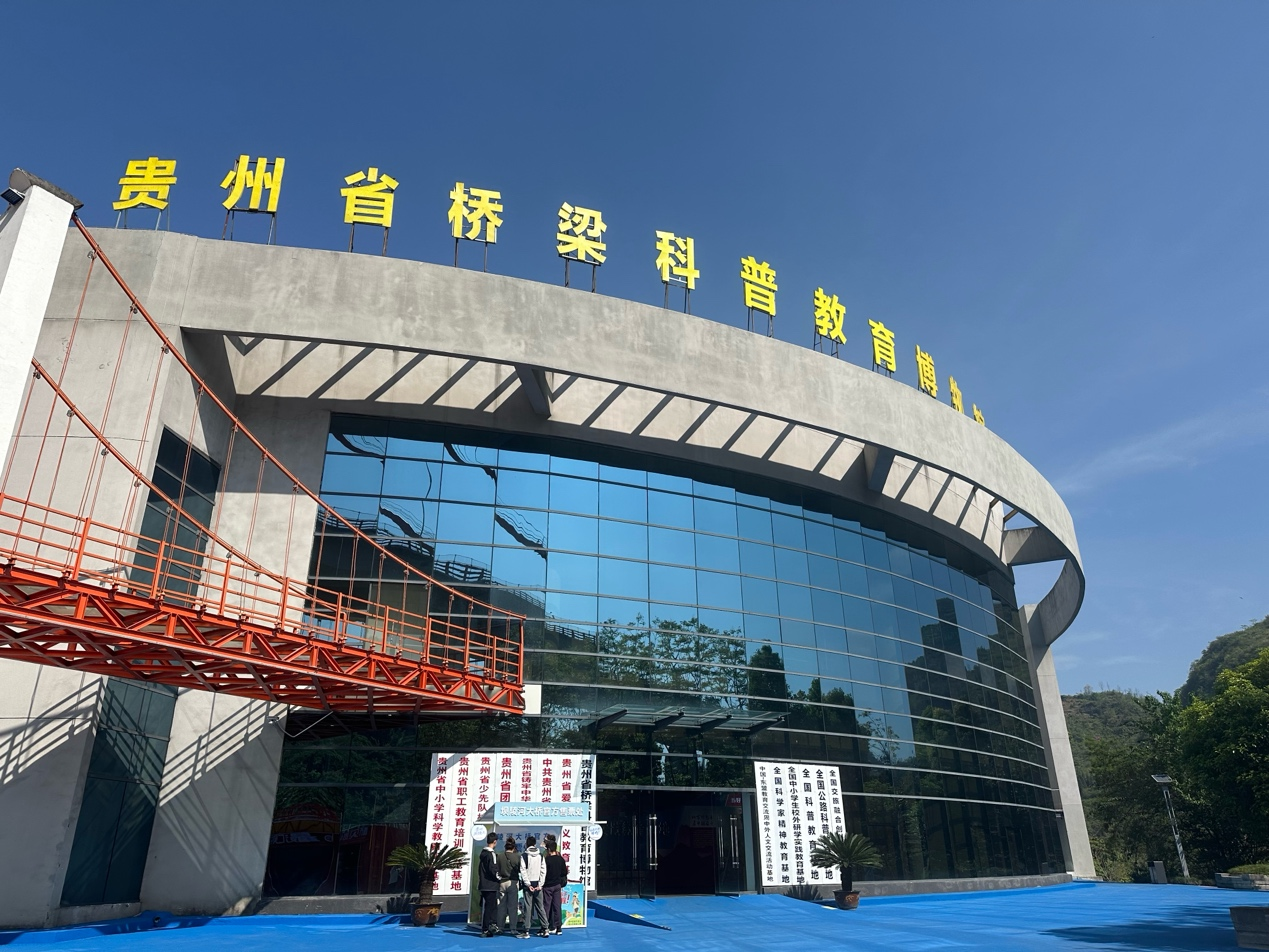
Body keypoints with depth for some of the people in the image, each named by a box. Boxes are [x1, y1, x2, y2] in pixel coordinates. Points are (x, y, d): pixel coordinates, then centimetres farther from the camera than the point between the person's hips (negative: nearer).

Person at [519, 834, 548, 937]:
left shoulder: (524, 856, -5)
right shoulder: (541, 856, 5)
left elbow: (523, 871, -11)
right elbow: (543, 871, 1)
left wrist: (528, 884, -9)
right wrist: (540, 884, 0)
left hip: (528, 884, -3)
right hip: (538, 884, 3)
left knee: (528, 907, 2)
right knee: (540, 906, 8)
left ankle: (527, 930, 2)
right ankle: (545, 929, 3)